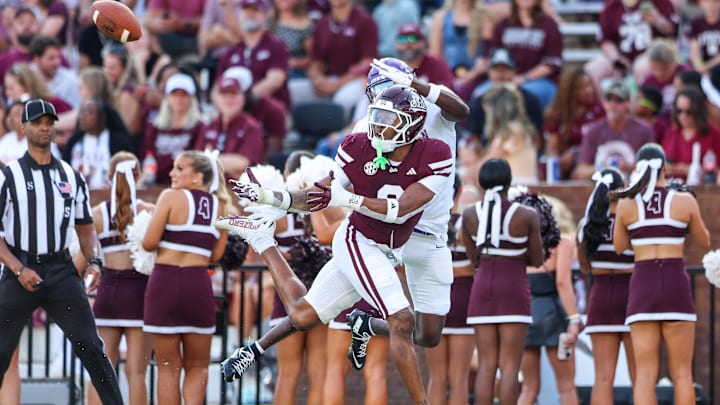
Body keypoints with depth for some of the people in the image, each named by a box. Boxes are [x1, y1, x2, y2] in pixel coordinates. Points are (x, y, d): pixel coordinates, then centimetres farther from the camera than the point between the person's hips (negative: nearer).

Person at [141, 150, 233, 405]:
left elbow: (149, 243, -9)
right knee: (197, 367, 15)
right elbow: (216, 254, 8)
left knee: (168, 368, 5)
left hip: (165, 281, -3)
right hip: (199, 284, 3)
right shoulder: (220, 206, 8)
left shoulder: (171, 197, -6)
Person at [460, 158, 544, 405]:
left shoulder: (470, 215, 1)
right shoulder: (526, 216, -7)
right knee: (509, 365, -4)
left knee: (486, 365, 4)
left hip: (482, 290, 3)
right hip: (514, 291, -3)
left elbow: (473, 259, 9)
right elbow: (536, 260, 1)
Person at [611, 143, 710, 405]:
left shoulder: (626, 204, 1)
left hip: (642, 285, 1)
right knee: (682, 374, 5)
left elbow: (619, 247, 14)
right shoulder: (684, 201, -1)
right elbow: (704, 242, 12)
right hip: (676, 284, -1)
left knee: (645, 374, 0)